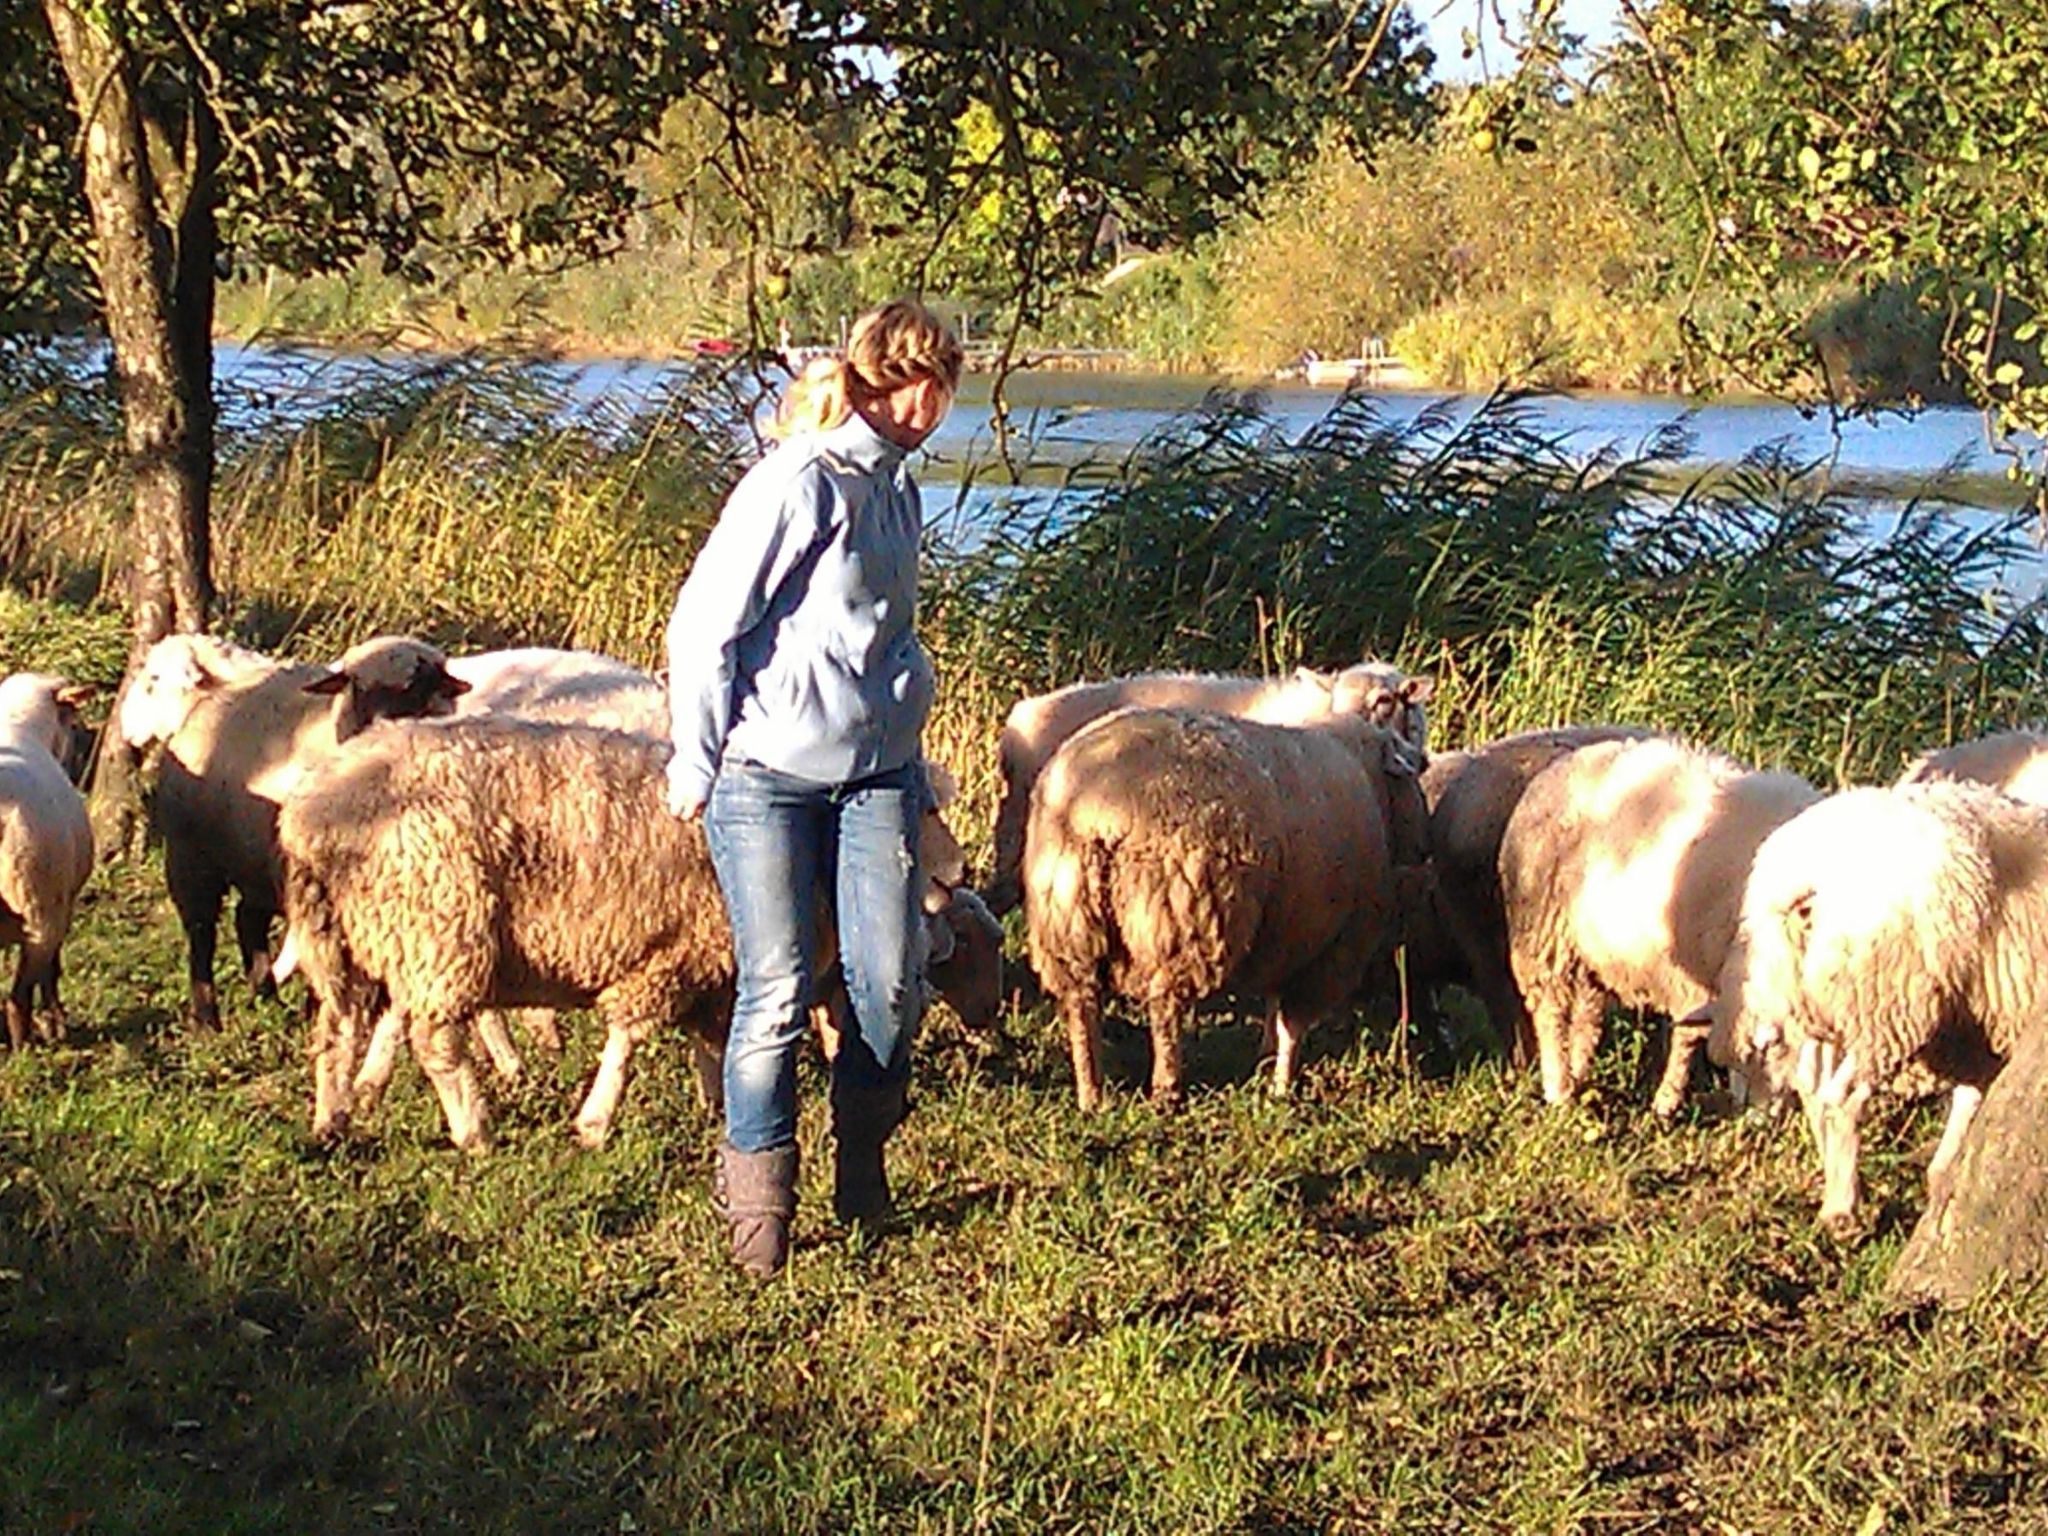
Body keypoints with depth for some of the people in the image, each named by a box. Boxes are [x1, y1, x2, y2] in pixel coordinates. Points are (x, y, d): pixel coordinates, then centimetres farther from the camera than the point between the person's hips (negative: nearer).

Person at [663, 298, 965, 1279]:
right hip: (767, 776, -7)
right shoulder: (800, 484, -15)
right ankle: (757, 1195, 11)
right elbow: (702, 625, -13)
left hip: (874, 773, 7)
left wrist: (913, 772, 22)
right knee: (776, 990, -2)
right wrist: (697, 764, -7)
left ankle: (862, 1163, 21)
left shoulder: (893, 487, 11)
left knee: (891, 982, 2)